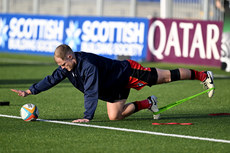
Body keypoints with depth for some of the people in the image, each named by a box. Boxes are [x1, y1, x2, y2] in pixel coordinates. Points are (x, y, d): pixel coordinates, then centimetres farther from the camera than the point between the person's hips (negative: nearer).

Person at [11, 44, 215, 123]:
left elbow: (91, 92, -40)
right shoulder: (67, 67, -9)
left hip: (128, 73, -8)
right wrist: (29, 91, -10)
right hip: (115, 88, 8)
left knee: (166, 77, 3)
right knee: (114, 116, -2)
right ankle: (147, 104, 18)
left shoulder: (88, 65, -35)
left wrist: (87, 116, -44)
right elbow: (51, 80, -2)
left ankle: (203, 75, 22)